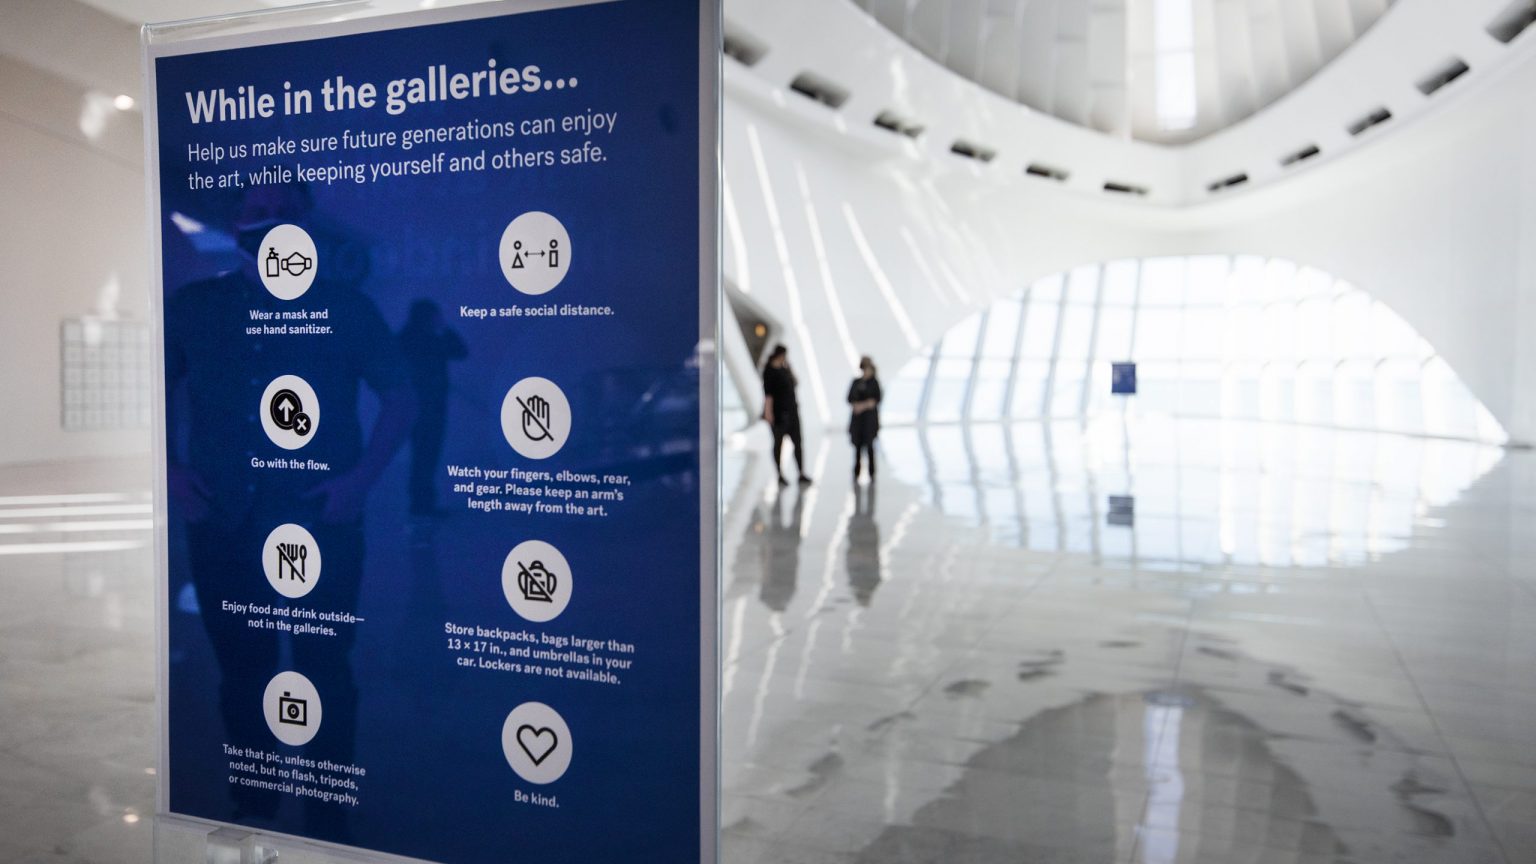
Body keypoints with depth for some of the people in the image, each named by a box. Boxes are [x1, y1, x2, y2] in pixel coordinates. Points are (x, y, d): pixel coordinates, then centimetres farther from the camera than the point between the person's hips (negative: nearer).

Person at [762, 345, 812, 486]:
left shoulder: (784, 369, 12)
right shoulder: (770, 371, -10)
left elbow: (794, 383, 20)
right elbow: (768, 393, -17)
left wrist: (789, 368, 13)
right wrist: (768, 411, -21)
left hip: (791, 411, 7)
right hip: (779, 413, -7)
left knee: (798, 442, 3)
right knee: (778, 443, 2)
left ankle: (802, 475, 5)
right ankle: (780, 476, 10)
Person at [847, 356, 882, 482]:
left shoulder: (874, 382, 0)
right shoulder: (856, 382, 11)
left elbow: (876, 400, -7)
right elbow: (850, 398, 7)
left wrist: (863, 405, -14)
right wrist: (857, 405, -11)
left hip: (870, 417, -3)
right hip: (857, 418, 3)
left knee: (869, 445, -7)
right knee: (858, 445, 2)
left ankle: (871, 474, -3)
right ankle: (856, 473, 6)